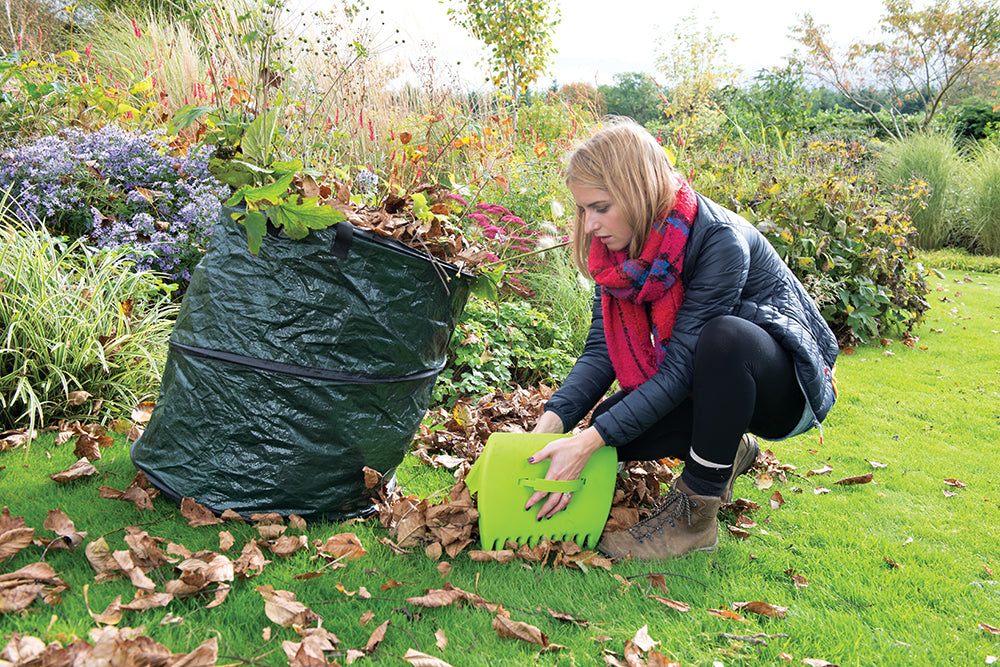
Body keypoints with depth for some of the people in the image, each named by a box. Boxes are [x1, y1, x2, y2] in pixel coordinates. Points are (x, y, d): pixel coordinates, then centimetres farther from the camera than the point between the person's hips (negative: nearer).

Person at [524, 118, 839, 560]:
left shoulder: (720, 241, -29)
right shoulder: (623, 247, -8)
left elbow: (681, 366, -31)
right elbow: (600, 349, -11)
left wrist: (589, 442, -35)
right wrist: (551, 421, -27)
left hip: (791, 387, -6)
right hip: (706, 385, 6)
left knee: (724, 336, -39)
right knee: (610, 424, -16)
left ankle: (695, 517, -22)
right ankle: (728, 451, 11)